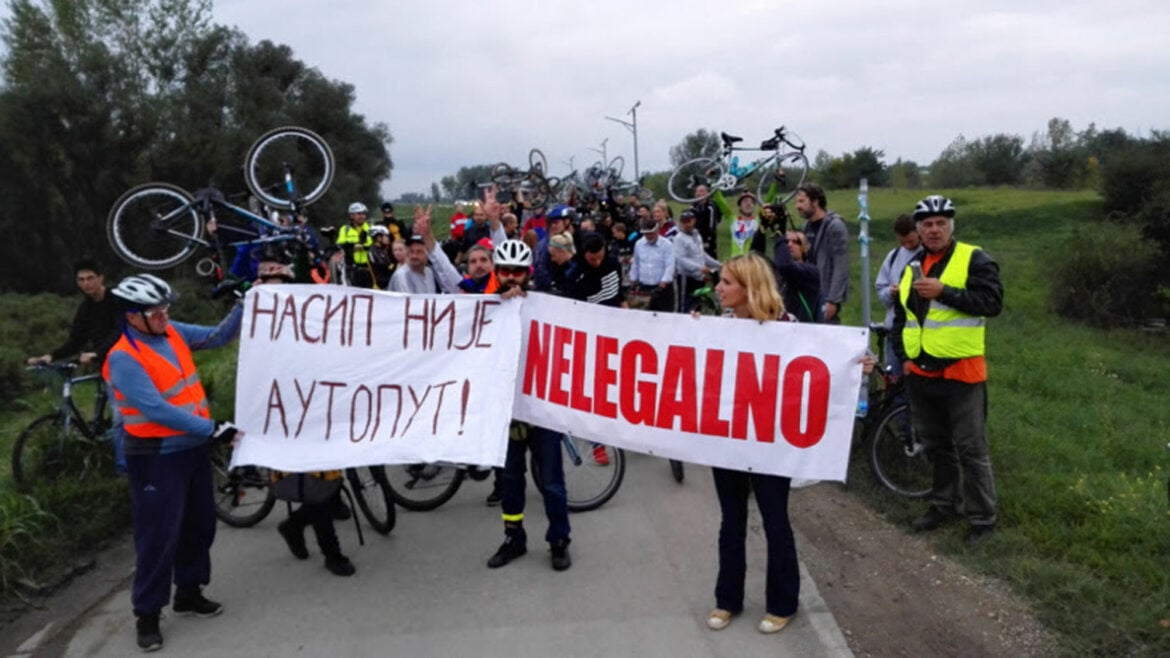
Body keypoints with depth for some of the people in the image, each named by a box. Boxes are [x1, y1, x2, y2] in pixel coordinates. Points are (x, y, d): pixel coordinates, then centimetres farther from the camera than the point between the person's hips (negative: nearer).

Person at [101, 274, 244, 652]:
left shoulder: (172, 333, 2)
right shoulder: (123, 359, -20)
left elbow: (217, 337, 10)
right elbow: (157, 410, -27)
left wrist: (243, 305, -5)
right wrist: (212, 428, -27)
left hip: (193, 447, 8)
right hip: (157, 457, -8)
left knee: (200, 524, 16)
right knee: (159, 535, 0)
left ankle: (189, 593, 34)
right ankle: (147, 614, 15)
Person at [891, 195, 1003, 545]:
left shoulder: (974, 259, -6)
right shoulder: (912, 266, 13)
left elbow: (992, 302, -18)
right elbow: (900, 316, 19)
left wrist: (944, 291, -25)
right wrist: (903, 356, 11)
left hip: (961, 372, -6)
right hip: (921, 373, 6)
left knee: (971, 449, 1)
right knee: (935, 446, 17)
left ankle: (982, 519, 12)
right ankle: (945, 505, 31)